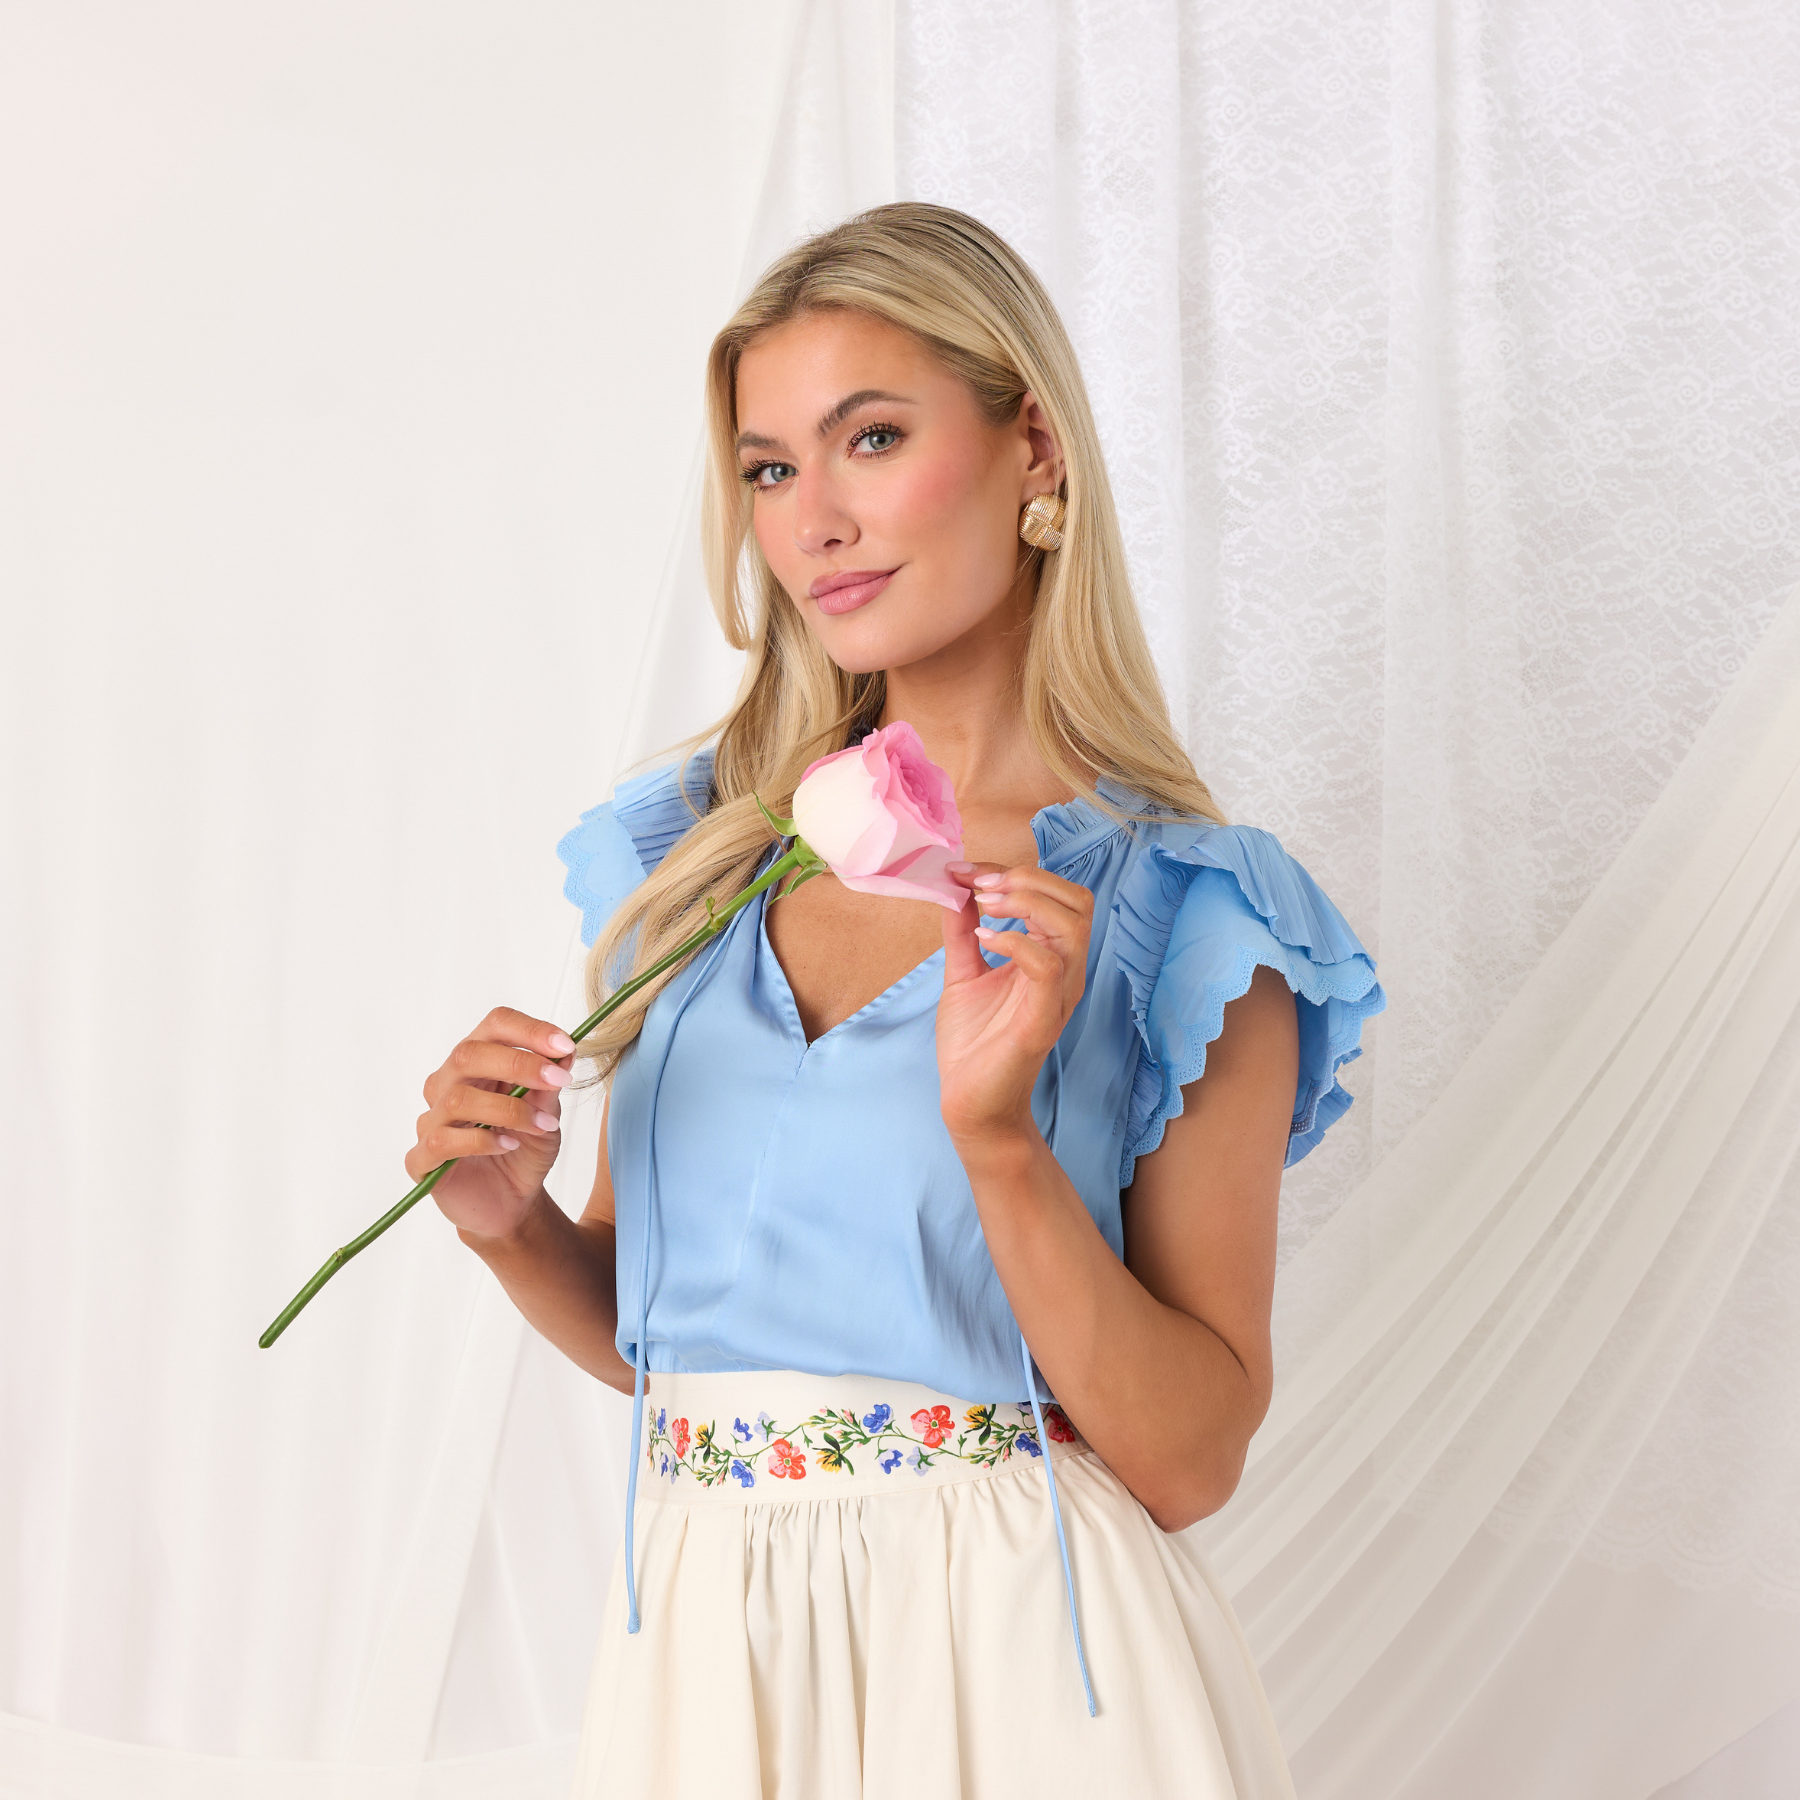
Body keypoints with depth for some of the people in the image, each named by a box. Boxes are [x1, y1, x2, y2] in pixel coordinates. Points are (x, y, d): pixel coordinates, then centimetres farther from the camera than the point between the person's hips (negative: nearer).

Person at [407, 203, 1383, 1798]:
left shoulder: (1184, 916, -9)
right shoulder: (690, 853, 3)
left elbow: (1188, 1460, -11)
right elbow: (643, 1329, 11)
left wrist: (999, 1136, -23)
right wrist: (514, 1224, -9)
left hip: (1017, 1660, -4)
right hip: (701, 1647, 4)